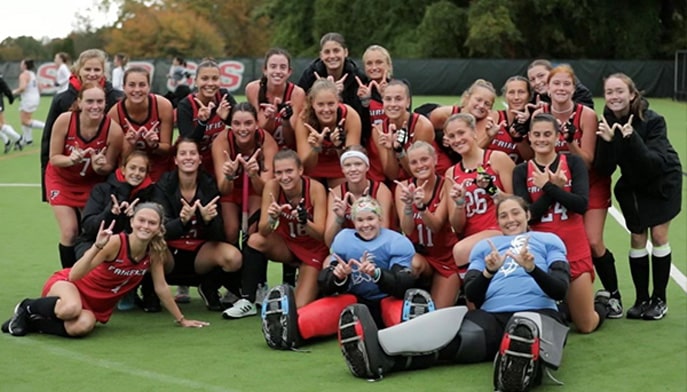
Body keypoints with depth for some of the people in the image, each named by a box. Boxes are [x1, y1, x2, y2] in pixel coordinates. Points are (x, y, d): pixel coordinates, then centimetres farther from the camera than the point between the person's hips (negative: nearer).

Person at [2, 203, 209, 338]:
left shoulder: (155, 252, -12)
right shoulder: (115, 242, -27)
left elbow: (161, 287, 1)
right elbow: (74, 275, -31)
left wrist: (181, 319, 7)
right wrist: (97, 247, -46)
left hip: (98, 306, 4)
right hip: (67, 283, -4)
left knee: (82, 327, -32)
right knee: (71, 308, -41)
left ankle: (33, 323, -5)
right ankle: (28, 308, -7)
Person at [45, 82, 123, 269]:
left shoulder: (113, 129, -26)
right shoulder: (64, 120, -26)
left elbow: (109, 167, -12)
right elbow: (54, 158, -16)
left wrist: (99, 167, -34)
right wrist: (71, 160, -36)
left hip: (92, 183, 1)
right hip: (62, 181, -1)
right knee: (70, 232, -10)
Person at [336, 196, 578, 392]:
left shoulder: (549, 240, 26)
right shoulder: (484, 245, 33)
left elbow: (560, 290, 9)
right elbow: (472, 296, 17)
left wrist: (533, 268, -10)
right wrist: (488, 271, -4)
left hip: (538, 314, -2)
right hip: (491, 318, 2)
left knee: (526, 326, -43)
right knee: (448, 325, -33)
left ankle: (525, 365, -78)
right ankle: (379, 353, -57)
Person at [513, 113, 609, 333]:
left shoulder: (573, 163, 0)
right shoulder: (522, 171, 2)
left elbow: (581, 204, -14)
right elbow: (527, 215, -9)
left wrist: (547, 186, -17)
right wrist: (555, 187, -15)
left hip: (575, 251, -1)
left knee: (586, 325, 4)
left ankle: (601, 306, 38)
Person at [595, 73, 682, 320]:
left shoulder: (652, 120, -27)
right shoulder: (607, 123, -17)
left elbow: (655, 163, -35)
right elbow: (604, 170, -20)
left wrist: (632, 139, -48)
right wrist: (606, 142, -36)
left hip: (663, 181, -3)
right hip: (632, 184, 3)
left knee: (658, 235, -5)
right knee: (637, 239, 1)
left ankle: (659, 299, 7)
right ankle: (642, 299, 12)